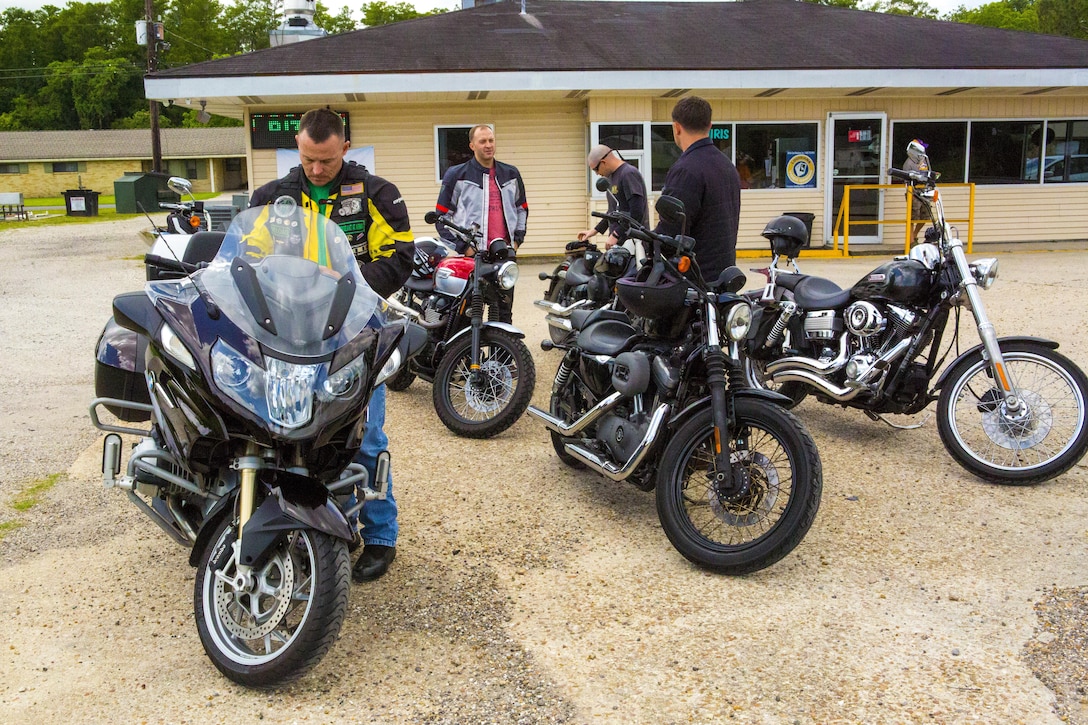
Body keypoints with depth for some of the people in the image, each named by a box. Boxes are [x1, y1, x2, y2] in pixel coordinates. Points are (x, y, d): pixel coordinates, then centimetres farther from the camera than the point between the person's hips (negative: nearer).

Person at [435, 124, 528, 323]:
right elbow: (441, 215, 0)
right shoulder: (457, 175, 1)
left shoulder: (511, 174, 13)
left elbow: (522, 208, 25)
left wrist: (517, 238, 12)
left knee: (504, 309, 9)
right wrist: (461, 246, -7)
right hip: (472, 253, -4)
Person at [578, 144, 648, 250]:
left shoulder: (629, 174, -11)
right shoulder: (611, 176, 19)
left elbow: (637, 212, -19)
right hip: (617, 241, 9)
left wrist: (616, 235, -18)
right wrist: (595, 230, 25)